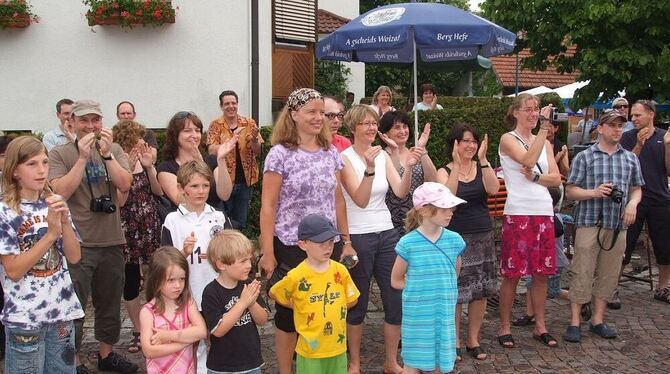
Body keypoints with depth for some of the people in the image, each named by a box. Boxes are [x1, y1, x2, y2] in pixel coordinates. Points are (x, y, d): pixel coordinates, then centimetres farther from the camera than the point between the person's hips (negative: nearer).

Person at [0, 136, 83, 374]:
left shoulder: (54, 204, 4)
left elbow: (74, 257, 1)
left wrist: (65, 222, -15)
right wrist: (51, 233, -22)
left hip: (61, 310, 5)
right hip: (24, 317, -5)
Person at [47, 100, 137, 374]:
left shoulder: (114, 150, 5)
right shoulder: (60, 154, -4)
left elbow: (125, 185, -7)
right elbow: (61, 192, -16)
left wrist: (106, 154, -18)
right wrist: (83, 157, -19)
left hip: (112, 240, 4)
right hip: (77, 243, -4)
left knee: (110, 302, 16)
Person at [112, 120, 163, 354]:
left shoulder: (146, 162, 2)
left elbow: (159, 191, -3)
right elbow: (120, 200, -17)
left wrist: (149, 167, -15)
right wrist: (129, 169, -22)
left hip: (150, 227, 3)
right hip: (128, 230, -3)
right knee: (130, 281, 7)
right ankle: (138, 331, 22)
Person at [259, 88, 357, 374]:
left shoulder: (331, 153, 7)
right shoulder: (280, 154, -7)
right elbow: (268, 206, -9)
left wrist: (345, 241, 11)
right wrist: (267, 253, -12)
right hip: (291, 247, -4)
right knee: (289, 314, 6)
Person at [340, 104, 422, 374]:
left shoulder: (384, 156, 6)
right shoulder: (345, 158, -9)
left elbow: (400, 192, -6)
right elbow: (360, 200, -19)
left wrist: (409, 167, -22)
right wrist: (369, 168, -32)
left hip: (387, 234, 5)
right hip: (358, 237, -5)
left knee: (397, 300, 6)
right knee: (358, 303, 7)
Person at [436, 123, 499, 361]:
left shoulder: (482, 168, 7)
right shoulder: (444, 172, -1)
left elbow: (493, 189, -13)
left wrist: (483, 160, -20)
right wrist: (457, 165, -24)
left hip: (483, 236, 3)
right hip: (456, 237, -3)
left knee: (481, 290, 7)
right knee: (455, 291, -3)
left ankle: (473, 339, 22)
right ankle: (454, 340, 13)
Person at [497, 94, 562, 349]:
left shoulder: (544, 142, 14)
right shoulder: (508, 139, -2)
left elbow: (556, 178, 6)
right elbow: (528, 159, -21)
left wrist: (535, 177, -12)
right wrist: (544, 127, -20)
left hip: (544, 213, 5)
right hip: (518, 213, -5)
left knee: (542, 273, 10)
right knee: (512, 274, 0)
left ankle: (540, 326, 22)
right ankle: (505, 327, 13)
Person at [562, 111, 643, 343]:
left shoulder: (630, 158, 12)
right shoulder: (584, 157, 1)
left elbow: (636, 189, 17)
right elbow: (570, 191, 0)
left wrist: (632, 203, -4)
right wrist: (594, 193, -16)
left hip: (618, 226, 4)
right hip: (589, 223, -4)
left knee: (608, 275, 9)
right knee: (582, 273, -3)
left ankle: (598, 320, 20)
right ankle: (574, 323, 4)